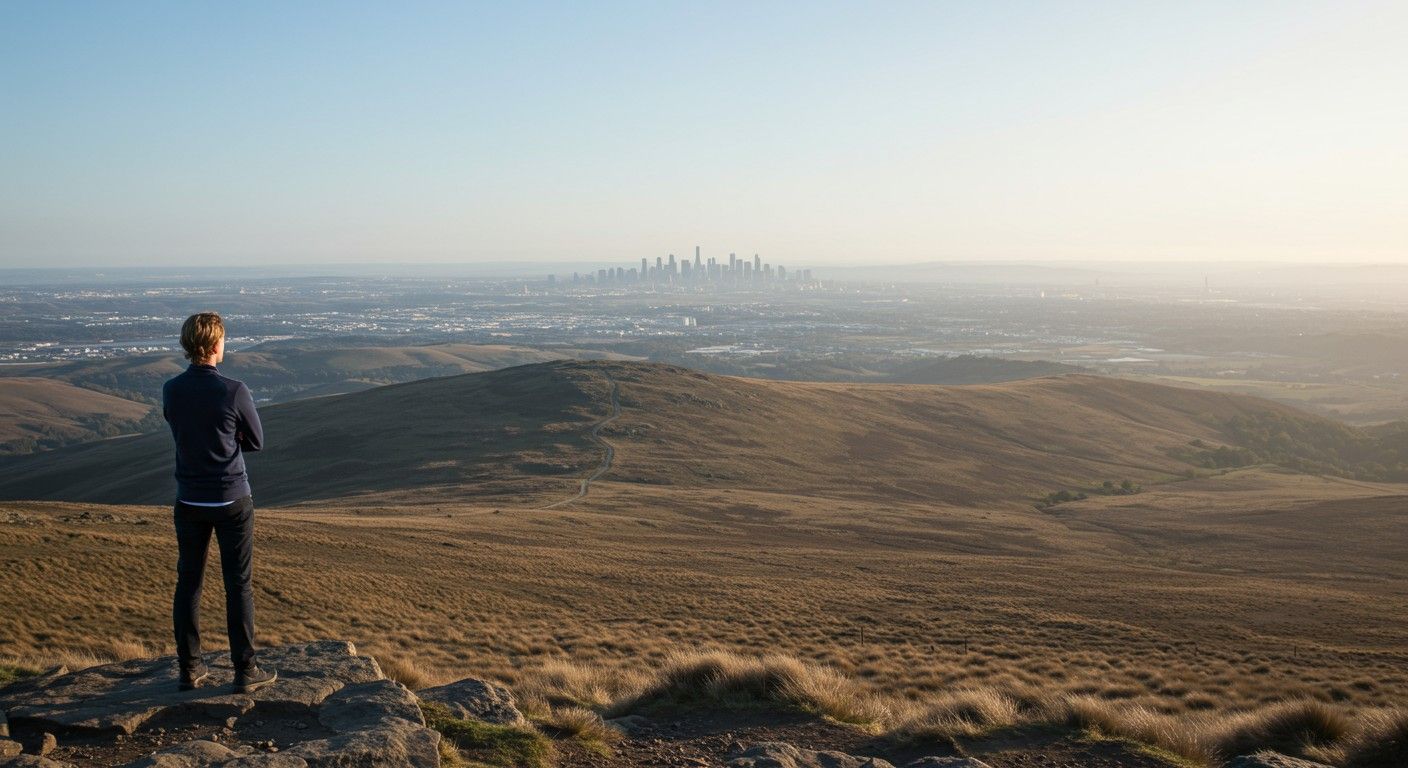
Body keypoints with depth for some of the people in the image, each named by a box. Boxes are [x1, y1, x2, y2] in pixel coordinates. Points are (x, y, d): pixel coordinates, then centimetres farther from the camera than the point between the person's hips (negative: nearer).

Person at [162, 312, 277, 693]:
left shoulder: (170, 391, -3)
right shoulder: (234, 392, -17)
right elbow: (255, 441, -3)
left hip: (189, 501, 4)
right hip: (232, 499, -4)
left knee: (188, 583, 13)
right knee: (238, 585, 4)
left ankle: (189, 669, 20)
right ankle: (245, 670, 10)